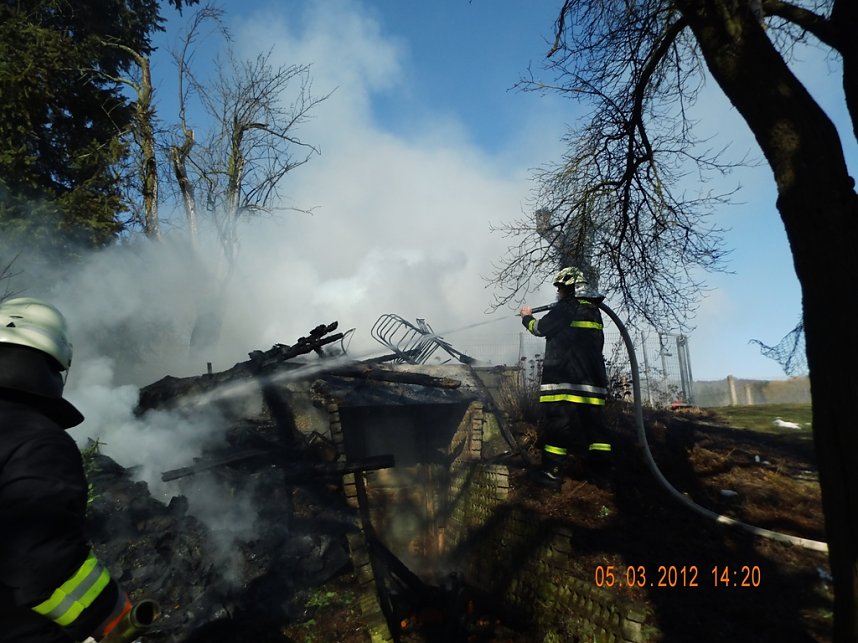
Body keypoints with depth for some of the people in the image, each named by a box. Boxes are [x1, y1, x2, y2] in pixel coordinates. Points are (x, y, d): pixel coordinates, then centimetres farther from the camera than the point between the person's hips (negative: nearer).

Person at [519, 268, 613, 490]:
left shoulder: (568, 305, -6)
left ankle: (551, 472, -5)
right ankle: (600, 470, 12)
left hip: (564, 375, -8)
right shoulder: (594, 309, 18)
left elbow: (540, 328, -1)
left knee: (557, 421, -6)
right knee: (594, 421, 10)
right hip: (593, 377, 8)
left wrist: (527, 317, 17)